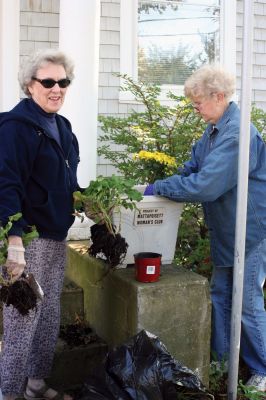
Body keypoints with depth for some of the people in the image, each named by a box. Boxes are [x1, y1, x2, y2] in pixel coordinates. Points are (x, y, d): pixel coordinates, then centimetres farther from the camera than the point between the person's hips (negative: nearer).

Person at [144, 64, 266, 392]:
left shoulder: (236, 134, -25)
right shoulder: (214, 130, 6)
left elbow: (206, 185, -30)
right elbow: (192, 168, 12)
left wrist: (159, 188, -21)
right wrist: (164, 185, -4)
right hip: (226, 231, 9)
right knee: (220, 296, 16)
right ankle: (220, 360, 31)